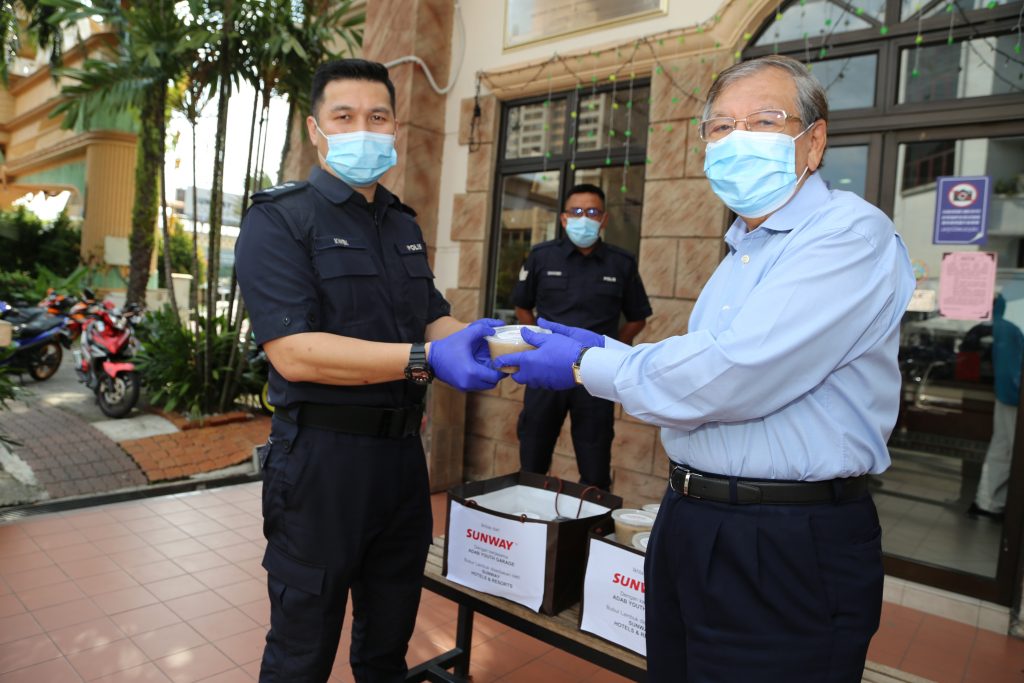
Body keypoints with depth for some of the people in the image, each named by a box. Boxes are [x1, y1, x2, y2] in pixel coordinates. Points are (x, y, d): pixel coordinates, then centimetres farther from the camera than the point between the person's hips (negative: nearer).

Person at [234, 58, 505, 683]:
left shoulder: (405, 225, 13)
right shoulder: (280, 219, -9)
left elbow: (433, 321, 8)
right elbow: (295, 353, -21)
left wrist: (482, 339, -14)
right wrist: (424, 361, -29)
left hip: (402, 450, 6)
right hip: (323, 456, -6)